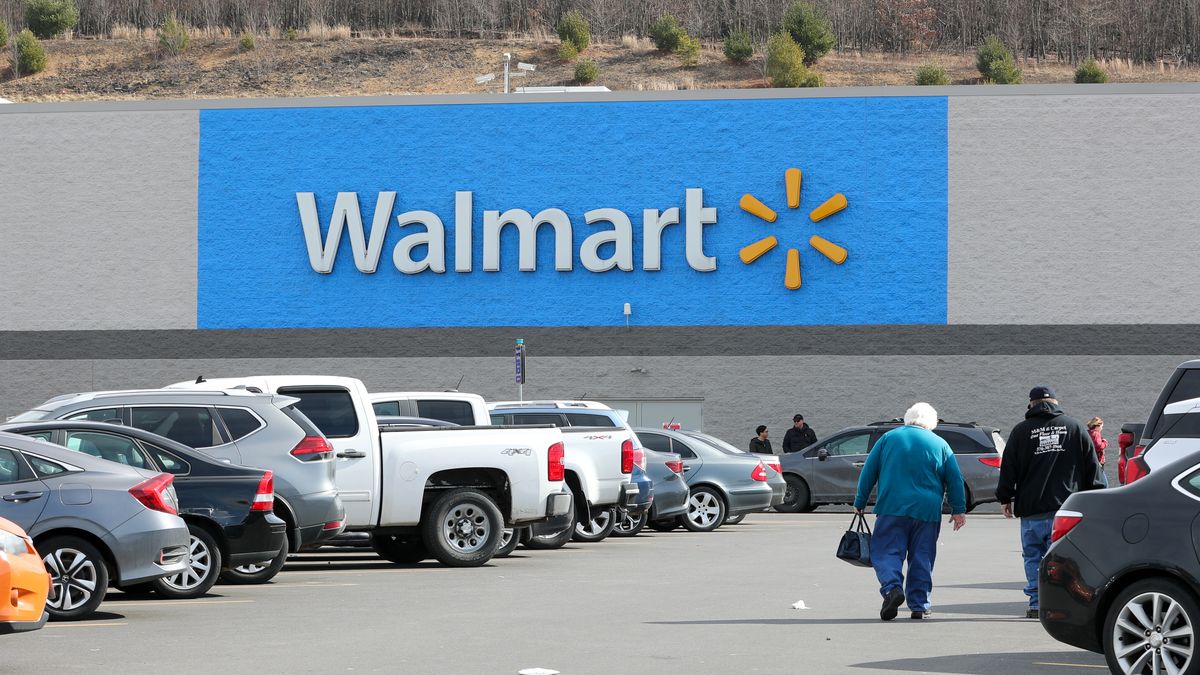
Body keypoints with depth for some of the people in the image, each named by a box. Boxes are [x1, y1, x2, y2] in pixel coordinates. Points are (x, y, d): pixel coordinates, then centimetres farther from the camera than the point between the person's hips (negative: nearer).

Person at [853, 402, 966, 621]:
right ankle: (919, 605, 7)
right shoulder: (940, 444, 7)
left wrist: (859, 503, 15)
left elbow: (868, 473, 8)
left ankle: (892, 587, -25)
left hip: (891, 508, -1)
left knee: (886, 553, 0)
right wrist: (959, 510, 15)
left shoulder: (888, 438, 6)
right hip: (927, 512, 1)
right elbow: (955, 480, 8)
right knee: (922, 558, 9)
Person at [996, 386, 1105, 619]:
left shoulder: (1021, 431, 3)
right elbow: (1092, 466, 10)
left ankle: (1036, 604, 3)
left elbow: (1008, 469, 4)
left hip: (1030, 507, 0)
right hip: (1065, 506, 0)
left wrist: (1005, 499, 14)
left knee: (1033, 556, 8)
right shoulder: (1075, 427, 7)